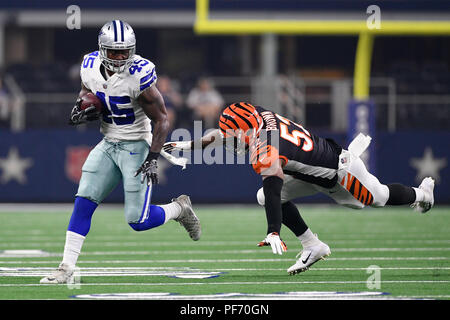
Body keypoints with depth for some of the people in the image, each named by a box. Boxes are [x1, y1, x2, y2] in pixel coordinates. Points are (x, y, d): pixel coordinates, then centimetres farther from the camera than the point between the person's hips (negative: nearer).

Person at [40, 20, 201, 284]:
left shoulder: (139, 76, -22)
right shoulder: (91, 67, -4)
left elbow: (161, 119, -15)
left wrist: (153, 159, -21)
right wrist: (82, 109, -3)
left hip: (137, 146, -5)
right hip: (108, 144, 5)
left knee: (138, 221, -6)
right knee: (83, 203, -8)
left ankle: (179, 208, 25)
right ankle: (67, 269, -4)